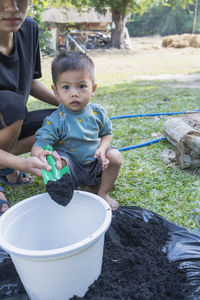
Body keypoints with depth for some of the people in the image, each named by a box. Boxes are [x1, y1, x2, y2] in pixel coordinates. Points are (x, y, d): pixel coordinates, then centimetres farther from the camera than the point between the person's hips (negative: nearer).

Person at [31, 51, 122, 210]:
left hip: (95, 164, 4)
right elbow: (38, 145, -22)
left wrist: (102, 149, -16)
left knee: (115, 156, -19)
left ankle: (104, 193, 2)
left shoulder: (97, 112, -8)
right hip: (71, 169, -3)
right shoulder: (55, 121, -20)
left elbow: (107, 133, 5)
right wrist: (40, 154, -48)